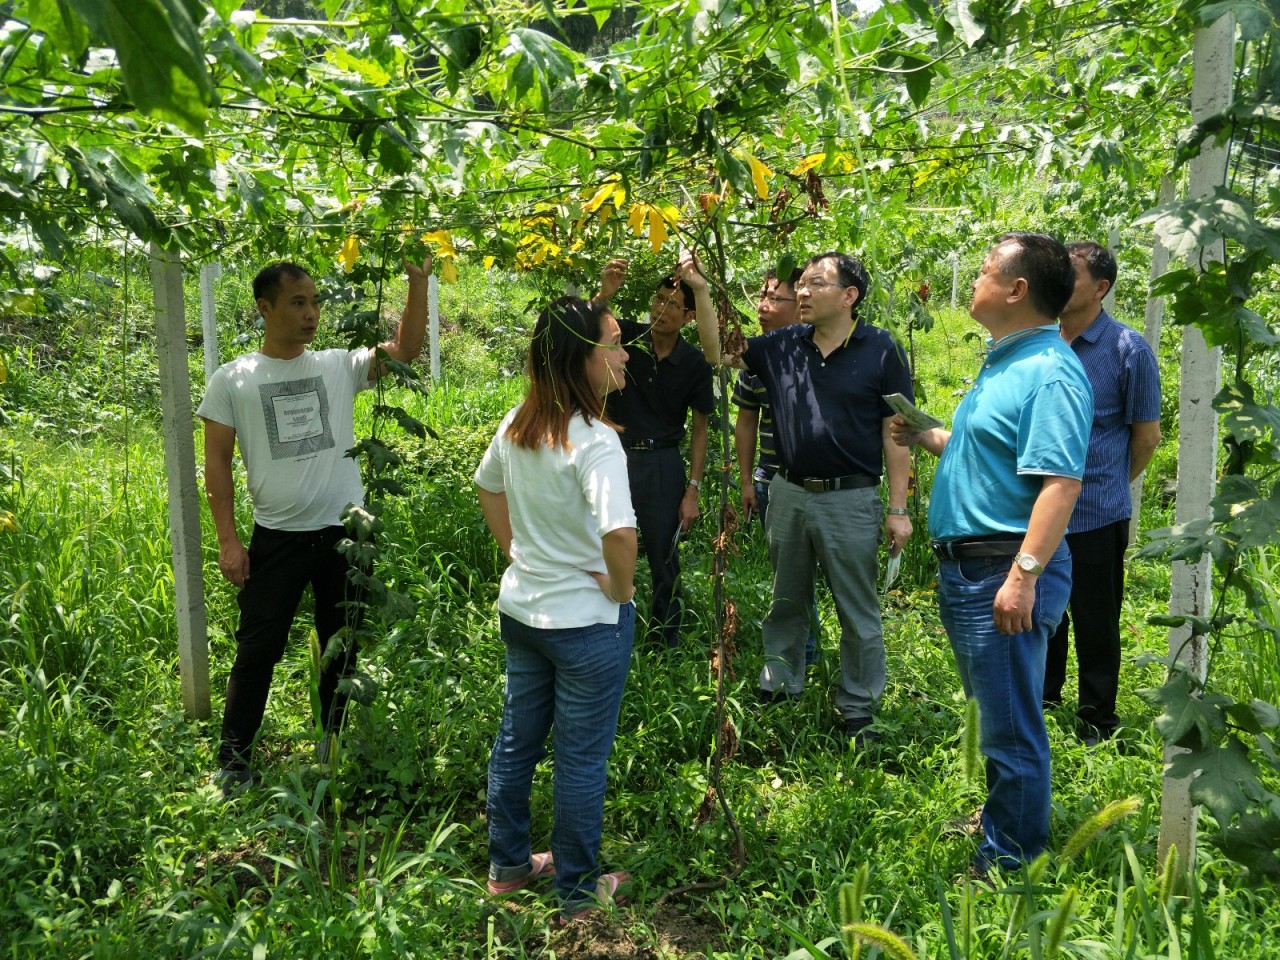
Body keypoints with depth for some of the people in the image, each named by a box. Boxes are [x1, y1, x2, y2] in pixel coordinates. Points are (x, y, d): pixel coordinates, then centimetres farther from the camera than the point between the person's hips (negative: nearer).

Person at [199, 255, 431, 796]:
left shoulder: (339, 367, 3)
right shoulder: (232, 380, -3)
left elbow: (405, 349, -4)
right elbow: (217, 462, -2)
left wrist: (418, 280, -13)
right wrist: (227, 540, -8)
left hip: (345, 533, 3)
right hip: (276, 539, -2)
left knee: (341, 647, 15)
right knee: (258, 650, 5)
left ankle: (335, 747, 34)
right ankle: (233, 762, 22)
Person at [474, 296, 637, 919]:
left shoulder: (517, 424, -1)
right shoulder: (595, 440, -25)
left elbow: (487, 489, 15)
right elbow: (619, 533, -38)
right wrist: (621, 590, -19)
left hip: (520, 607, 7)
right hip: (587, 620, -7)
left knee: (516, 738, 21)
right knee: (581, 758, 9)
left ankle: (507, 865, 39)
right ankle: (579, 892, 27)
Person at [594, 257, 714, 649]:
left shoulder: (694, 363, -4)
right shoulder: (626, 336, -5)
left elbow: (699, 428, 1)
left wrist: (693, 490, -3)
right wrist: (604, 296, -41)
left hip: (662, 465, 0)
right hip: (614, 456, 1)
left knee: (664, 562, 9)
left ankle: (666, 644, 26)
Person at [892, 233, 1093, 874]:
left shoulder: (1050, 372, -18)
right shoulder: (1003, 363, 15)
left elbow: (1060, 480, -26)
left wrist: (1024, 575, -30)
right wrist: (927, 438, 14)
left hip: (1005, 574, -11)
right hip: (965, 567, 11)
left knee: (1010, 724, 1)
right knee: (993, 709, 24)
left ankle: (1009, 859, 16)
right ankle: (1002, 818, 41)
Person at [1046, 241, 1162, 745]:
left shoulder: (1128, 349, -10)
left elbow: (1147, 437, -1)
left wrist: (1105, 488, 8)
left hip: (1096, 517, -4)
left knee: (1096, 628, 9)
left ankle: (1096, 725, 26)